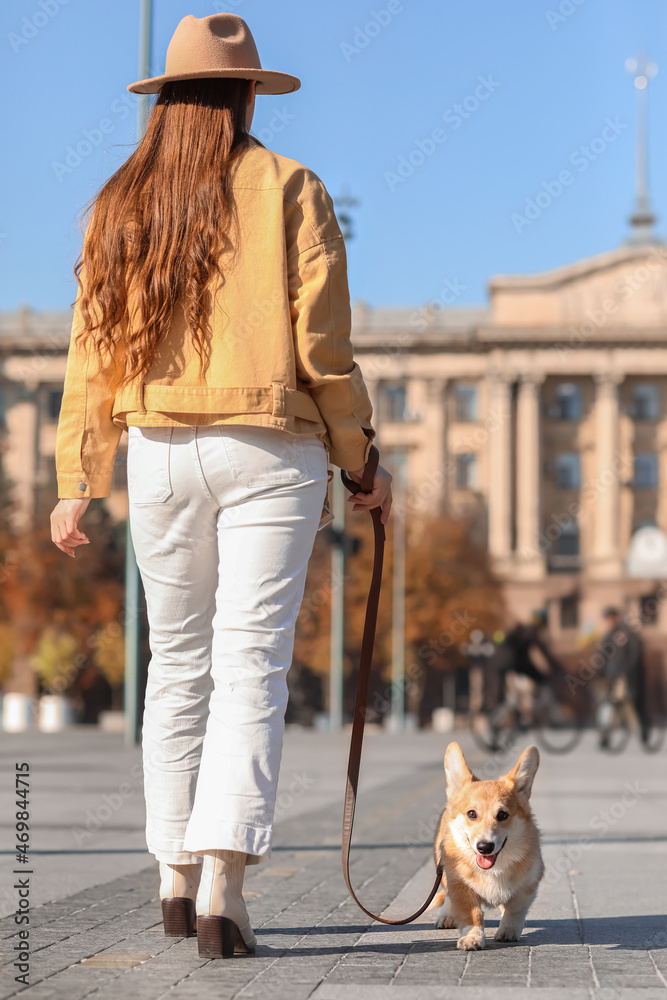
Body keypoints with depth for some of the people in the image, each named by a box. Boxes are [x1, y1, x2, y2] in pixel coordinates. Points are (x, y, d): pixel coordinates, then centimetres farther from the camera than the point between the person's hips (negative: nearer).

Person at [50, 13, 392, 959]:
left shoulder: (121, 203, 7)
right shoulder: (289, 190, -2)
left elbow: (94, 349, 6)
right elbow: (323, 346, -6)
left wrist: (76, 479, 10)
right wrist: (362, 462, 4)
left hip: (159, 450, 3)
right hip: (271, 451, -3)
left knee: (177, 660, 15)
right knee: (251, 664, -4)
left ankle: (177, 873, 19)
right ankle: (223, 881, -14)